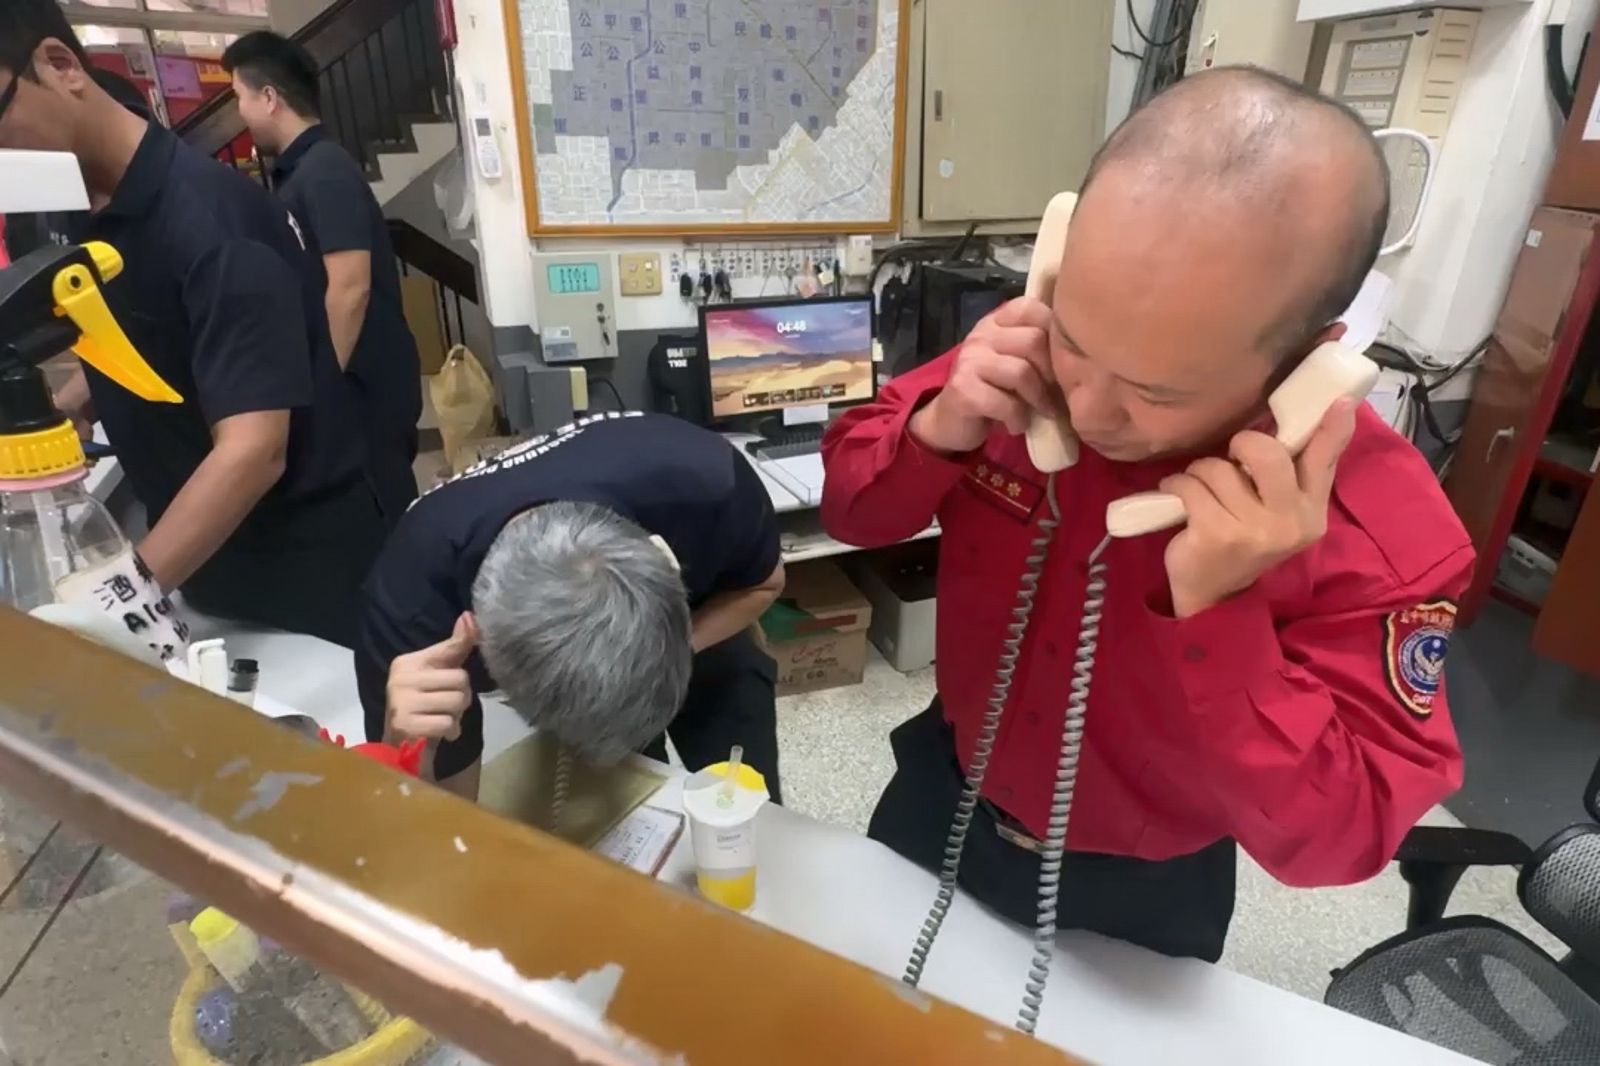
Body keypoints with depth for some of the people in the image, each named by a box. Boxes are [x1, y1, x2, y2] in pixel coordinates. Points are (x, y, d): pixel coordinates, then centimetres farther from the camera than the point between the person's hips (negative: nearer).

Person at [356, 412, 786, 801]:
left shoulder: (704, 481, -41)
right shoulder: (412, 599, -39)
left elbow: (764, 584, -16)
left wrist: (685, 644, -35)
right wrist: (405, 743, -49)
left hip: (706, 632, 1)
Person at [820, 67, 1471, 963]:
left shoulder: (1385, 538, -28)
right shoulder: (1032, 356, -22)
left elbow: (1332, 841, -24)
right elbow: (853, 510, -12)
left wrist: (1214, 614, -40)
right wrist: (938, 433, -34)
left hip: (1137, 899, -2)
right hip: (945, 790, 3)